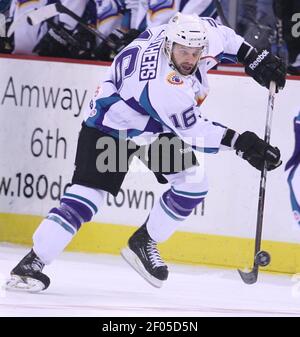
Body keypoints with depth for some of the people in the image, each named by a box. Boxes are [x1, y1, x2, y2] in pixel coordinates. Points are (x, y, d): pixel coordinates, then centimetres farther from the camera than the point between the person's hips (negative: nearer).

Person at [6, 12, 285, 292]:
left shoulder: (204, 35, -19)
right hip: (110, 125, -8)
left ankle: (144, 243, 13)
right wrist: (239, 142, -34)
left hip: (155, 127, 8)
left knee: (193, 184, -3)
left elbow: (221, 35, 6)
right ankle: (32, 263, -17)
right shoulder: (163, 85, -40)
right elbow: (192, 131, -32)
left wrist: (253, 58, 3)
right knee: (86, 196, -19)